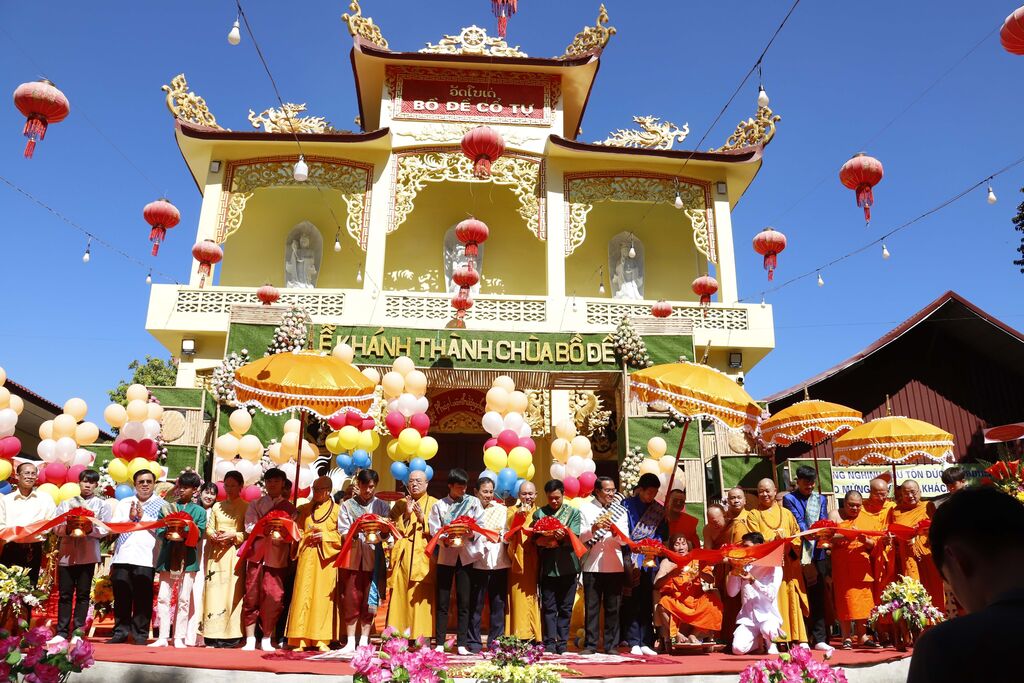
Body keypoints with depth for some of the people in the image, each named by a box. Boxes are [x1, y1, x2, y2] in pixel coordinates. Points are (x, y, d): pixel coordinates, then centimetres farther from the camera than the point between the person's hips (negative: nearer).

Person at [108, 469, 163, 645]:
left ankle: (140, 634, 5)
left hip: (146, 558, -3)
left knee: (143, 598, -2)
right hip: (122, 557, 3)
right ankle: (120, 632, 17)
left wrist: (142, 516, -8)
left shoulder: (161, 505, 7)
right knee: (121, 597, 6)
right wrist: (130, 518, -8)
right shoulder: (123, 503, 18)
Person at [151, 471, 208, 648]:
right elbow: (160, 531, 3)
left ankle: (179, 638, 7)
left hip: (188, 558, -2)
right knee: (163, 598, 1)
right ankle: (163, 637, 8)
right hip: (168, 557, 2)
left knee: (184, 599, 1)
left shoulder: (199, 511, 7)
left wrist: (183, 535, -20)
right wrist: (168, 534, -18)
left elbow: (198, 535, -3)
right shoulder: (167, 508, 13)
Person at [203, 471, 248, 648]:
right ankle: (213, 635, 3)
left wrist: (233, 536, -16)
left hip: (234, 553, -4)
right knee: (214, 590, -1)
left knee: (232, 591, -7)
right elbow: (208, 528, 13)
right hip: (216, 552, 4)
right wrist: (215, 536, -7)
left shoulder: (246, 507, 3)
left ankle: (231, 636, -4)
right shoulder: (217, 506, 18)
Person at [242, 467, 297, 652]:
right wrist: (268, 531, -17)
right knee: (252, 596, -1)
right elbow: (249, 526, -2)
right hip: (257, 554, 0)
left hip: (278, 557, 0)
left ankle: (267, 640, 10)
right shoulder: (255, 504, 13)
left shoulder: (290, 508, 11)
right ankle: (250, 639, 9)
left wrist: (282, 535, -19)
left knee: (274, 598, -2)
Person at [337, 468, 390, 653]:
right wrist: (355, 533, -20)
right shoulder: (347, 505, 7)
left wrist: (377, 535, -19)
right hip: (352, 559, 0)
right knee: (351, 600, 0)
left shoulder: (382, 506, 9)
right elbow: (342, 532, -1)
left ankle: (364, 641, 13)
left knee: (368, 602, 4)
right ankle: (350, 642, 10)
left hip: (373, 559, 1)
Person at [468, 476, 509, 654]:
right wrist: (487, 536, -18)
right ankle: (474, 642, 12)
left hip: (499, 562, 3)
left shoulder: (502, 509, 12)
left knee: (498, 604, 6)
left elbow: (508, 534, 7)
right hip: (478, 561, -3)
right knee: (476, 604, 2)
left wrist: (500, 536, -13)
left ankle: (496, 641, 16)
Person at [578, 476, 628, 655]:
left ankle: (611, 645, 13)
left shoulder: (620, 511, 12)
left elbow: (625, 539, 5)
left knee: (613, 608, 5)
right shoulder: (585, 509, 5)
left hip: (615, 566, 2)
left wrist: (616, 532, -15)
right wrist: (593, 528, -20)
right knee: (591, 607, 2)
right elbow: (580, 536, -2)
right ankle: (590, 644, 10)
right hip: (592, 565, -2)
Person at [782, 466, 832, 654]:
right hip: (799, 552, -3)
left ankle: (819, 639, 5)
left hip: (818, 552, 3)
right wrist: (807, 533, -26)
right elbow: (797, 522, -7)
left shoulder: (820, 499, 18)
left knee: (818, 596, 2)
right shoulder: (790, 499, 5)